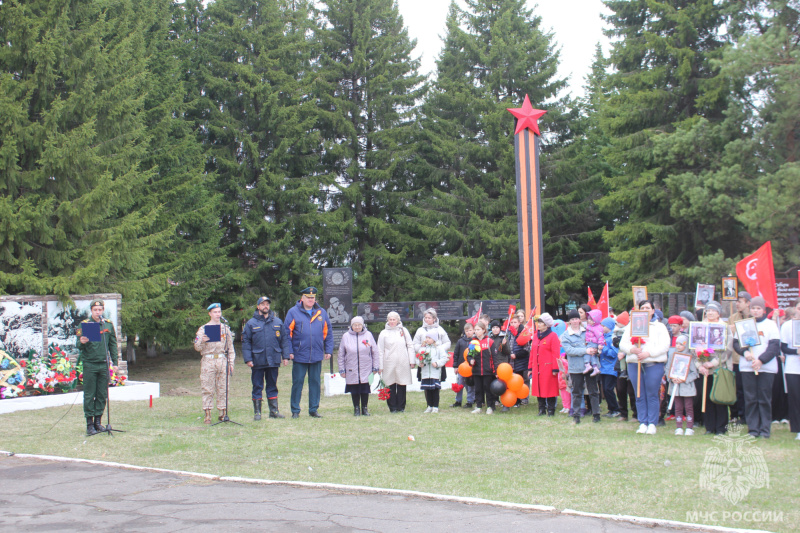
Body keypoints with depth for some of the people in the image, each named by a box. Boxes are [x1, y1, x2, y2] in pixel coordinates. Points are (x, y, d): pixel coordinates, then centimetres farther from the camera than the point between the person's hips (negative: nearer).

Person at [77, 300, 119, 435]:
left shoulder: (108, 325, 8)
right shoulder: (84, 324, -1)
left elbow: (113, 344, 14)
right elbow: (79, 346, -3)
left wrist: (115, 362, 10)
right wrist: (82, 343, -26)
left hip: (103, 364, 3)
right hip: (89, 364, -3)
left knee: (102, 395, 7)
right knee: (89, 395, -1)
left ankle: (98, 421, 17)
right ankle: (89, 423, 5)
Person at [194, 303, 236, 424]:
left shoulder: (225, 328, 13)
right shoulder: (203, 329, 5)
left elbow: (230, 347, 17)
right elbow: (197, 348, 2)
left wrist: (231, 363, 8)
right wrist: (202, 341, -20)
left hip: (222, 361, 2)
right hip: (208, 361, -2)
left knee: (223, 389, 2)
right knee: (207, 389, -2)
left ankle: (223, 413, 9)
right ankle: (207, 414, 1)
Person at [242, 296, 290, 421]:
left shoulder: (278, 322, 7)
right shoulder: (251, 324, 0)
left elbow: (284, 339, 9)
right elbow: (246, 342, -1)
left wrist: (285, 356, 2)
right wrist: (248, 359, -9)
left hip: (273, 361, 2)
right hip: (257, 361, -2)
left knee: (272, 386, 10)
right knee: (257, 387, 3)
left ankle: (274, 410, 17)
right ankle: (257, 412, 11)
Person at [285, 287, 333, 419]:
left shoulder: (322, 313, 8)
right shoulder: (293, 312, -1)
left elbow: (328, 333, 11)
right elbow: (287, 333, -2)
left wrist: (328, 350, 5)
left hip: (317, 356, 3)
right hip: (299, 355, -3)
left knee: (315, 382, 8)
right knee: (297, 383, 3)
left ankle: (314, 409, 17)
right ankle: (295, 410, 11)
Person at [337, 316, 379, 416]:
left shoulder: (368, 335, 1)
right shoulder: (346, 336, 2)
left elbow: (375, 352, 5)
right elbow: (341, 355, 7)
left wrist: (375, 367, 3)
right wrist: (342, 369, 4)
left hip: (366, 369, 0)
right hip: (351, 370, 0)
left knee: (365, 389, 3)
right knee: (354, 390, 5)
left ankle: (364, 408, 16)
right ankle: (356, 408, 18)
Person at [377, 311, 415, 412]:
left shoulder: (403, 331, 9)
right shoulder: (384, 333, 5)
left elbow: (410, 346, 10)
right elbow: (380, 351, 5)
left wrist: (412, 361, 3)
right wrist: (380, 366, 0)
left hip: (403, 363, 1)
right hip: (389, 364, -1)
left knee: (402, 385, 3)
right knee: (391, 386, 0)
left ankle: (401, 407, 13)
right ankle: (392, 407, 9)